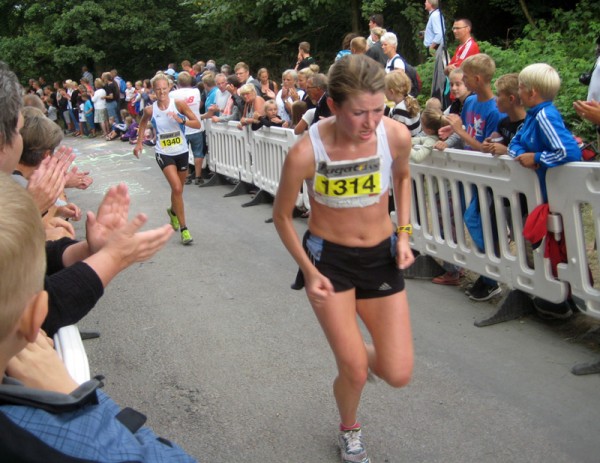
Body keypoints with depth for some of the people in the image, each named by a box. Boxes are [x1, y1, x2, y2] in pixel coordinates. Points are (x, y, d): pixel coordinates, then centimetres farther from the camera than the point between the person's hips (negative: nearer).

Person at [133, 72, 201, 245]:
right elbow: (143, 123, 16)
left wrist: (181, 120, -25)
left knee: (178, 189, 17)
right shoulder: (150, 110, -7)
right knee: (177, 188, -17)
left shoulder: (179, 104, -10)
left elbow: (197, 124, -10)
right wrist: (139, 143, 13)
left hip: (181, 151, 2)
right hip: (164, 153, -2)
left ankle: (173, 211, 51)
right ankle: (183, 228, -10)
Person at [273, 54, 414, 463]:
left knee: (398, 375, 0)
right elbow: (282, 215, -7)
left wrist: (404, 233, 0)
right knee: (355, 372, -2)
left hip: (382, 256, 3)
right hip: (329, 258, -3)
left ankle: (354, 349, 37)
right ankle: (350, 430, 35)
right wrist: (308, 271, -10)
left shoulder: (397, 135, -17)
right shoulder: (306, 153, -25)